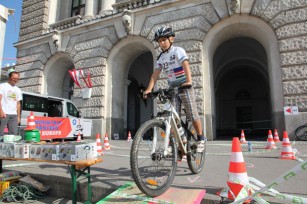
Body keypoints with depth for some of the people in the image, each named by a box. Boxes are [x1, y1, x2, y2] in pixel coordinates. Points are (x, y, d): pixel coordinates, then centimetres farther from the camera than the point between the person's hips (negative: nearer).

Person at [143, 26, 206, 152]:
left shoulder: (178, 51, -5)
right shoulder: (160, 58, 10)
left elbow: (185, 65, -21)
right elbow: (155, 74, 2)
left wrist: (189, 81, -38)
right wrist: (149, 89, -11)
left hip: (185, 86, -5)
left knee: (192, 115, -5)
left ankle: (201, 139, 14)